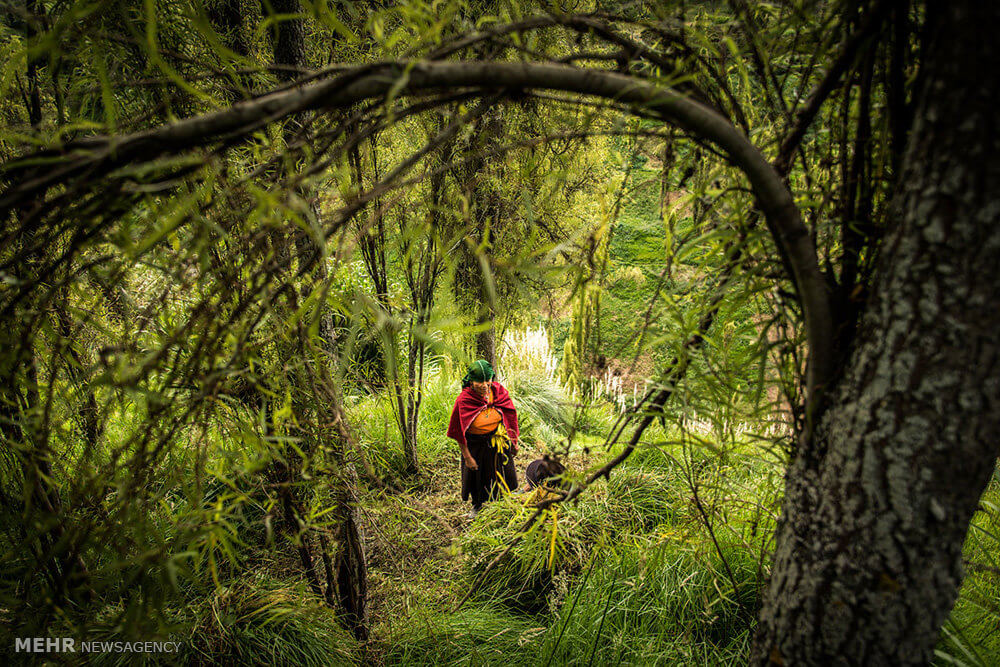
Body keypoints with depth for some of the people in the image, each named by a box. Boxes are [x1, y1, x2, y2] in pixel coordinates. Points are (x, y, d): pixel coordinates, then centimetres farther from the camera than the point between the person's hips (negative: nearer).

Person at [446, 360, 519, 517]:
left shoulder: (498, 391, -16)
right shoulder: (464, 400, -25)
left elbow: (510, 417, -2)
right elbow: (458, 432, -17)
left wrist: (514, 442, 4)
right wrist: (467, 457, -14)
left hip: (499, 443, 2)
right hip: (475, 445, -2)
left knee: (503, 476, 19)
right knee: (477, 477, 18)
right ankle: (477, 505, 47)